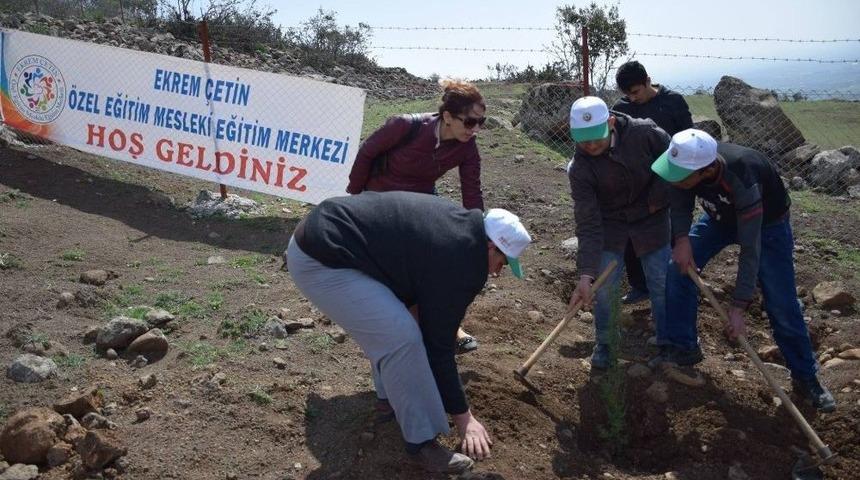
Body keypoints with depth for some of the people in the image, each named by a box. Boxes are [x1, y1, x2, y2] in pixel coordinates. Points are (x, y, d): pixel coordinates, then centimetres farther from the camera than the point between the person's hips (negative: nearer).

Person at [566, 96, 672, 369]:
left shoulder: (644, 133, -25)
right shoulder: (579, 169, -24)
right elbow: (588, 224, -26)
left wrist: (658, 198, -12)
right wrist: (586, 275, -32)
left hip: (651, 219, 1)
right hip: (610, 223, 0)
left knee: (661, 284, 5)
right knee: (604, 287, -2)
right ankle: (603, 343, 20)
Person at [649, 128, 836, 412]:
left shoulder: (742, 181, -44)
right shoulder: (686, 163, -29)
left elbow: (751, 249, -38)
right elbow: (680, 204, -7)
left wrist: (738, 308, -35)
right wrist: (682, 239, -25)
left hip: (767, 223, -5)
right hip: (721, 216, 5)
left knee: (782, 306, -5)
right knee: (679, 269, -7)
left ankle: (805, 377, 14)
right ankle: (683, 347, 10)